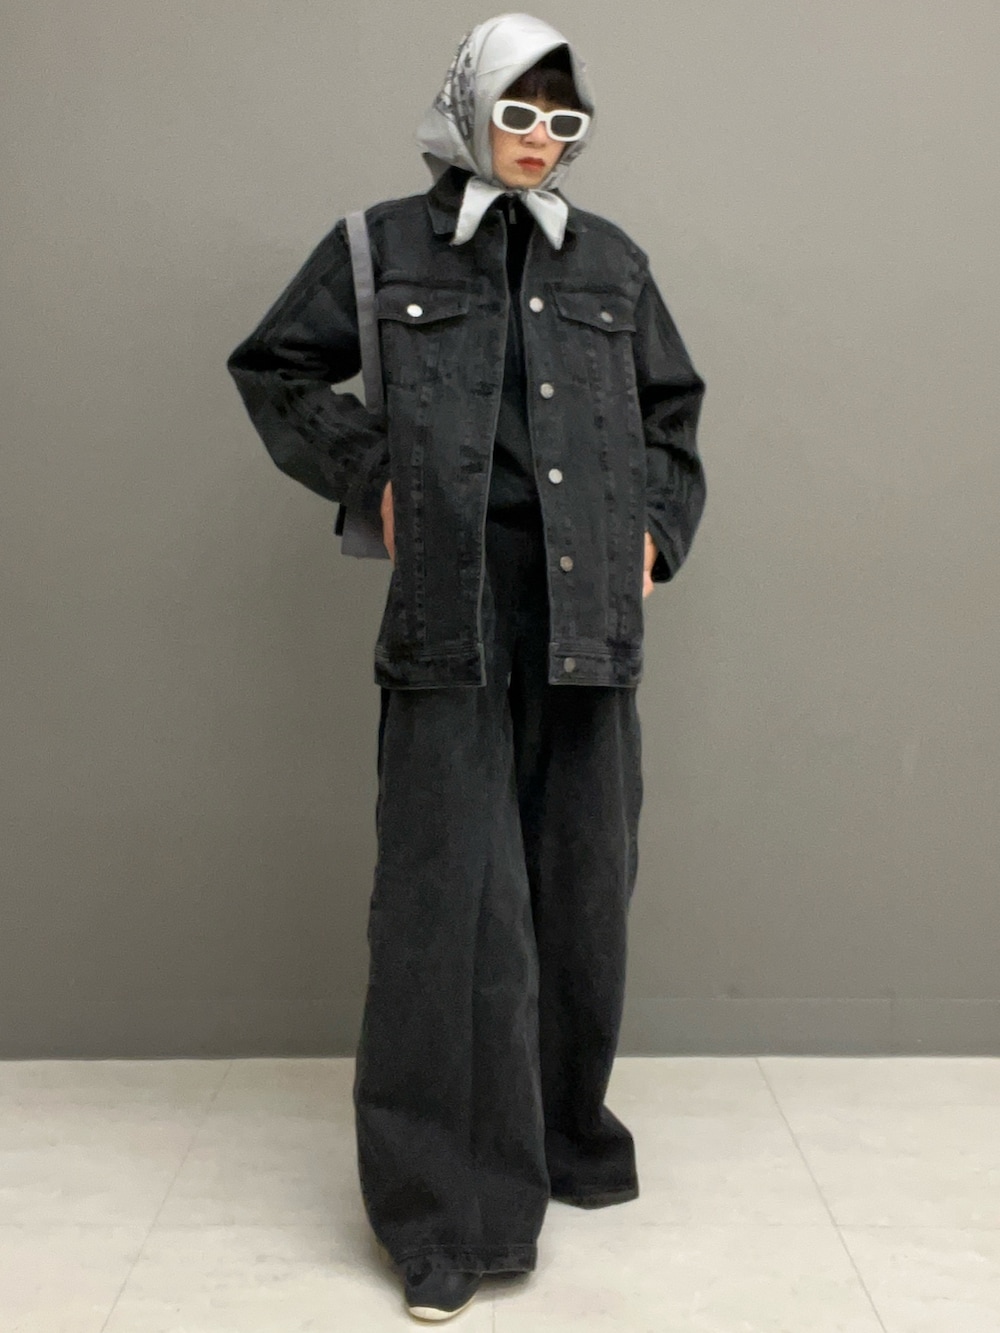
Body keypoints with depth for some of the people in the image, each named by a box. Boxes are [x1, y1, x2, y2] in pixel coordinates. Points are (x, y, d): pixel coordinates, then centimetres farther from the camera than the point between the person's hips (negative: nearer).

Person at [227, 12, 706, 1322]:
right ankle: (447, 1212, 4)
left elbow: (675, 414, 25)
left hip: (591, 618, 4)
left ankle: (568, 1132, 30)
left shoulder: (612, 262, 16)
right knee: (453, 898, -6)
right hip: (454, 616, -3)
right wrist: (369, 471, 1)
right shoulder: (386, 246, 8)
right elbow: (273, 369, 14)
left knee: (584, 891, 9)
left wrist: (658, 531, 11)